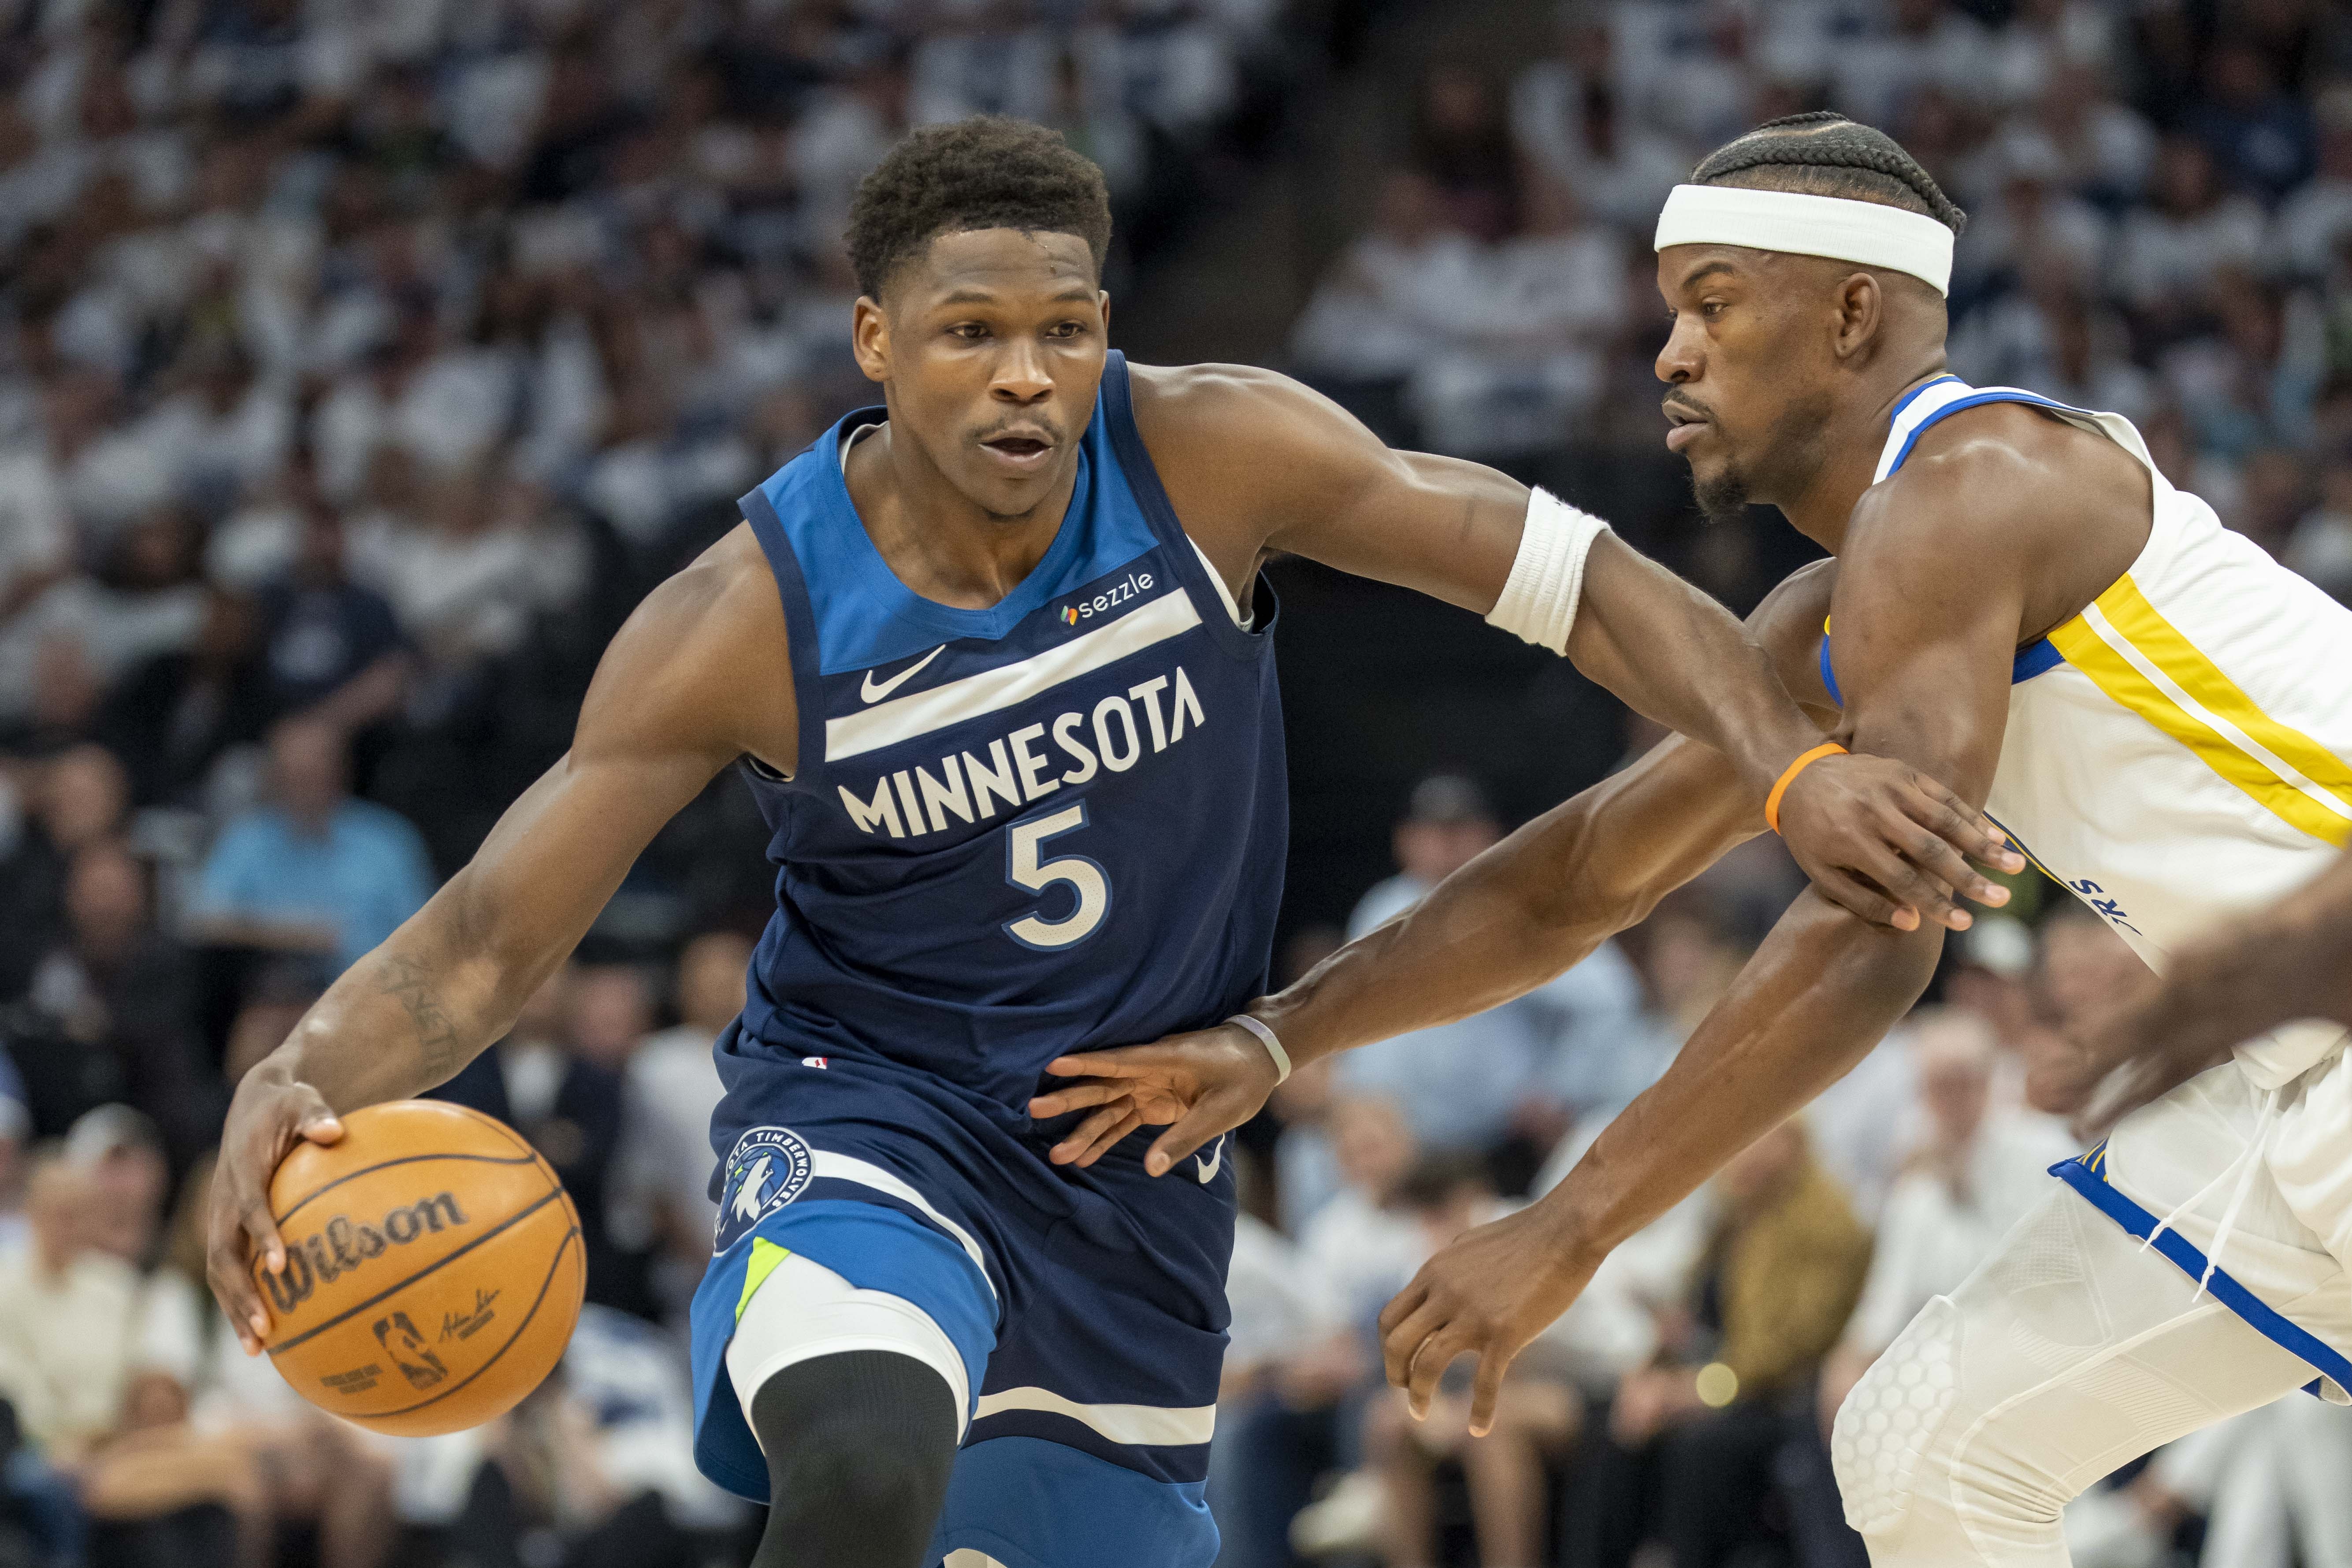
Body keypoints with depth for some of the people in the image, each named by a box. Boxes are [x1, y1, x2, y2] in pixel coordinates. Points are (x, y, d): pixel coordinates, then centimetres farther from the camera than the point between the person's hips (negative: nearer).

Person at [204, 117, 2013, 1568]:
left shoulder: (1211, 459, -16)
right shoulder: (747, 625, -19)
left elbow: (1568, 571, -14)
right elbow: (486, 939, -17)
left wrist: (1797, 767, -29)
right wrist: (298, 1080, -37)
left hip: (1140, 1166, 4)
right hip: (870, 1122, -4)